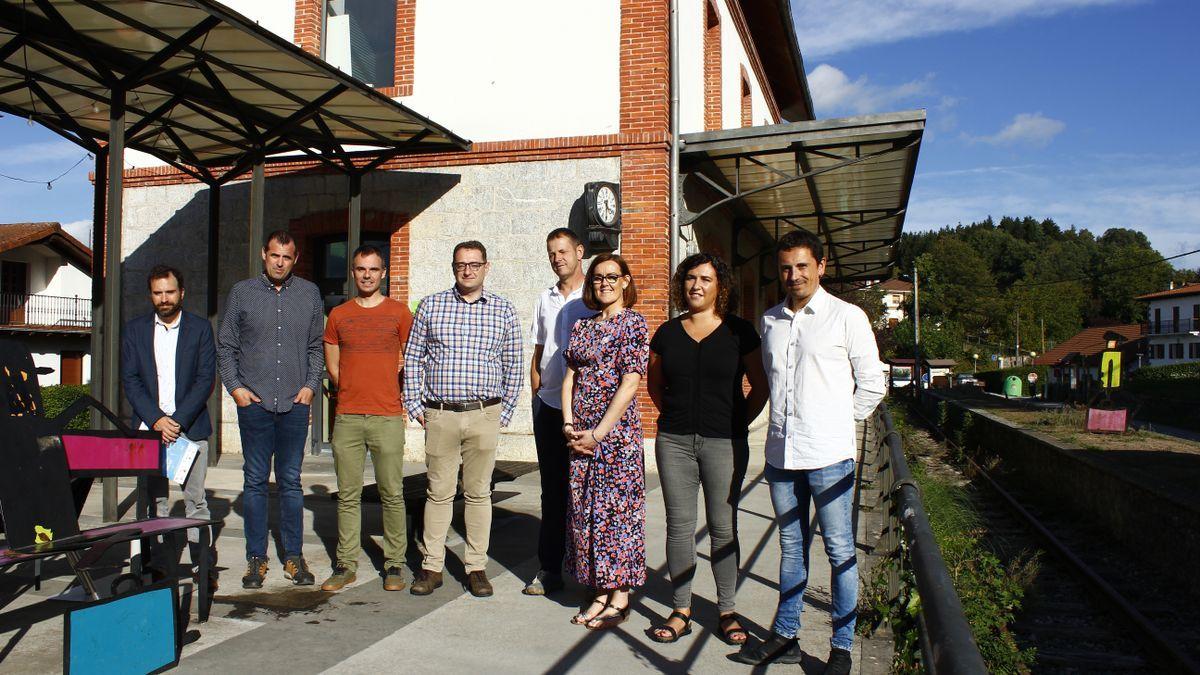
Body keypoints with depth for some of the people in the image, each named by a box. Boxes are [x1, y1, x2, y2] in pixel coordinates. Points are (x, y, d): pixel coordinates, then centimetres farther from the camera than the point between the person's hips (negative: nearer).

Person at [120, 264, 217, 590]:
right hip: (149, 427, 2)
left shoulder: (200, 328, 5)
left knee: (196, 499, -1)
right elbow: (130, 380, 4)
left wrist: (179, 420, -11)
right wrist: (156, 420, -9)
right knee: (153, 499, 2)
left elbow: (206, 378, -1)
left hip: (190, 426, -1)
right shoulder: (135, 330, 10)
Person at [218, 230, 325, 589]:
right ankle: (256, 558, 12)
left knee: (290, 482, 6)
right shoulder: (242, 292, 6)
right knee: (255, 481, 4)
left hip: (295, 403, 1)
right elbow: (225, 346, 9)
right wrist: (235, 386, -2)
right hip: (254, 402, 0)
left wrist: (311, 385, 1)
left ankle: (294, 556, 14)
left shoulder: (309, 294, 9)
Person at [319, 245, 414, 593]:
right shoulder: (338, 315, 11)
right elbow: (332, 366, 17)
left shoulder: (398, 312, 5)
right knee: (348, 495, 6)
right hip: (347, 419, 2)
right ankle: (346, 564, 15)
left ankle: (394, 564, 9)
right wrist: (355, 393, 11)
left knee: (392, 494, 0)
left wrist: (398, 400, 7)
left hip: (387, 417, -2)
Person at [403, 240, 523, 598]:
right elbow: (413, 359, 9)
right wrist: (414, 405, 3)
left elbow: (513, 367, 8)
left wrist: (504, 413, 4)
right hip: (439, 415, 0)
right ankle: (432, 567, 15)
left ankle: (477, 566, 17)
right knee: (438, 492, 5)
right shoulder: (431, 306, 7)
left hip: (484, 415, 0)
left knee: (478, 493, 7)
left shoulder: (503, 310, 6)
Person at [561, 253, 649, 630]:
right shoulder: (582, 326, 14)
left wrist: (598, 433, -14)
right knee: (585, 509, 9)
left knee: (617, 509, -1)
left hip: (617, 430, -6)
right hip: (580, 434, 6)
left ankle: (619, 599, 10)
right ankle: (600, 592, 21)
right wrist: (569, 424, -3)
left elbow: (630, 383, -12)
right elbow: (570, 377, 12)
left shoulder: (633, 323, -5)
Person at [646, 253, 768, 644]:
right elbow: (654, 384, 19)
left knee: (723, 528, 5)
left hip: (724, 443, -2)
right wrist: (673, 414, 11)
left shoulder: (739, 332, 0)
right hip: (674, 442, 2)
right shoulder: (668, 332, 7)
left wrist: (739, 423, 1)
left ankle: (727, 612, 17)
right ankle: (681, 611, 17)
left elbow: (760, 387, 5)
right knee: (679, 525, 6)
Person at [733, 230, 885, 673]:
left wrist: (837, 422, 2)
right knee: (791, 546, 14)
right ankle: (785, 637, 24)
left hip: (828, 454, -4)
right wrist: (786, 420, 13)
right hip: (781, 453, 5)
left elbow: (872, 385, 2)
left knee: (840, 551, 2)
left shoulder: (847, 317, -2)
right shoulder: (771, 320, 11)